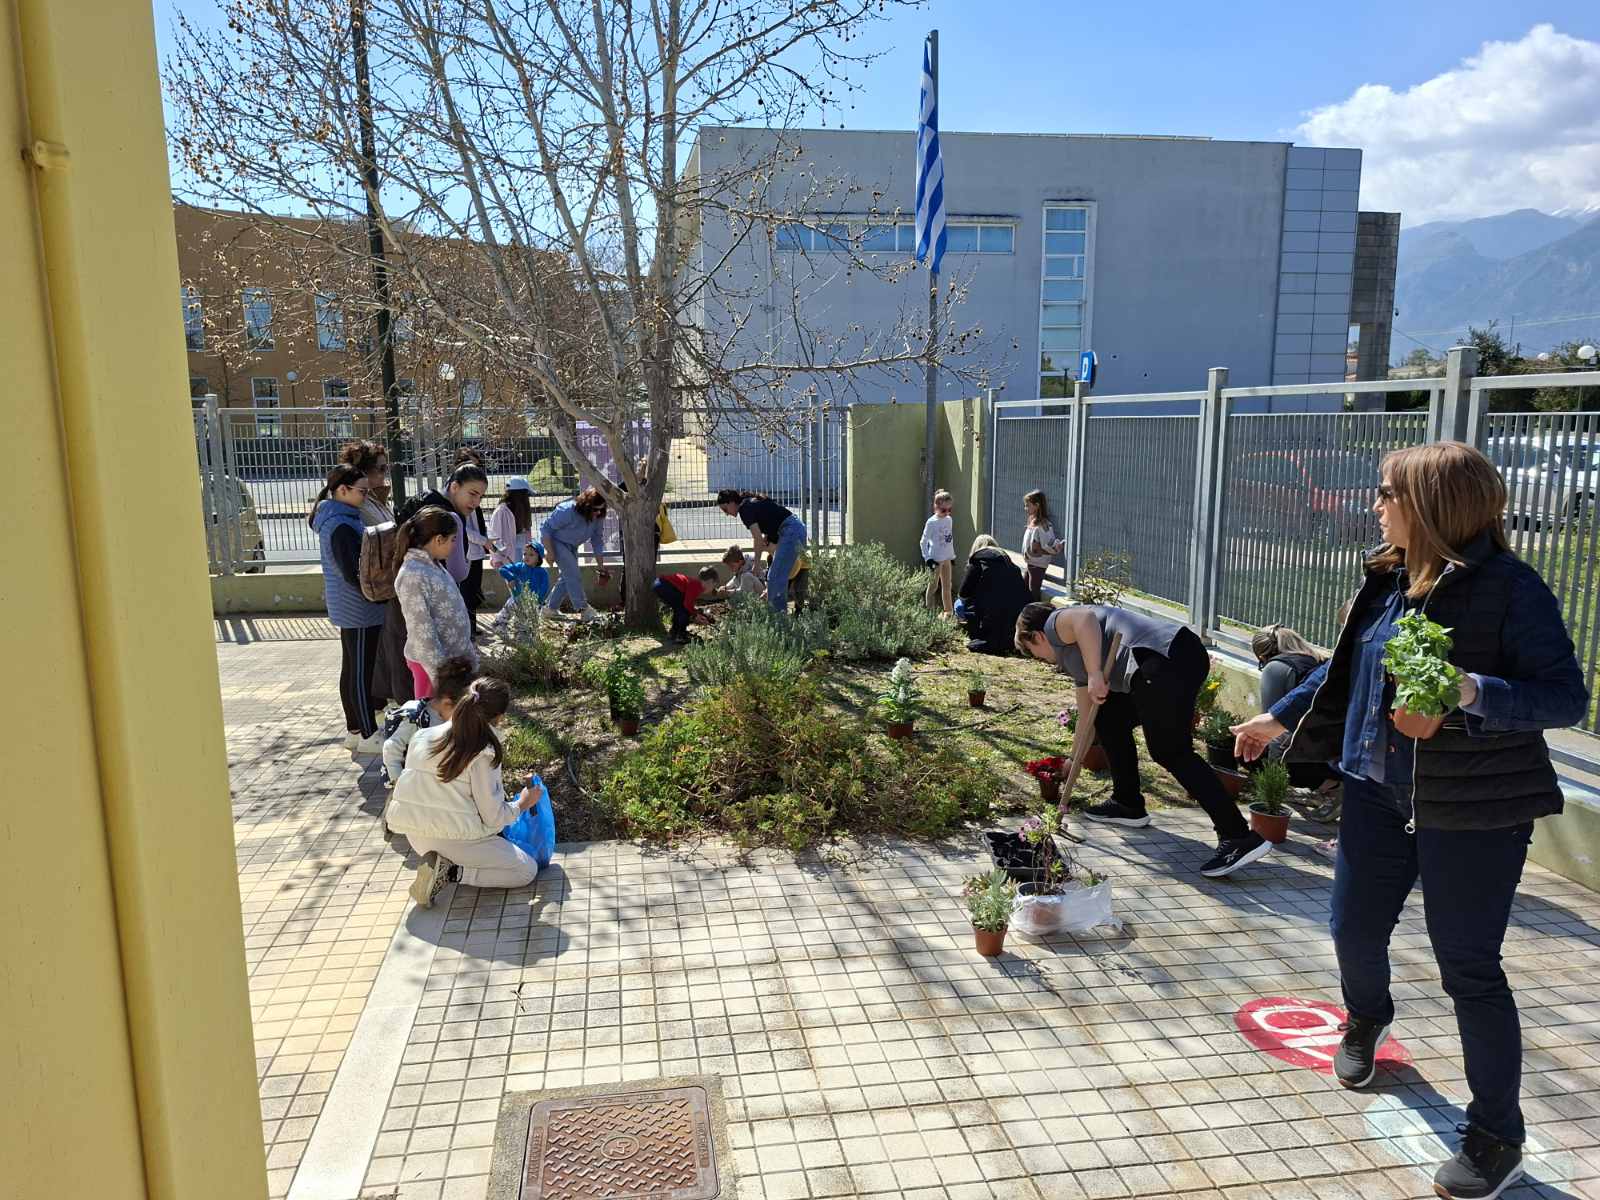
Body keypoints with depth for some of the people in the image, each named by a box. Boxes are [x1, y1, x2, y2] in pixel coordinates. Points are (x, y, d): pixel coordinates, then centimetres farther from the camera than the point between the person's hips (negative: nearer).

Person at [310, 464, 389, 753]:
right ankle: (368, 736, 6)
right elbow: (353, 574, -23)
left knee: (350, 670, 16)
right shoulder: (341, 526, -21)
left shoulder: (333, 519, 11)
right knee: (361, 672, -2)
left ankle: (354, 730, 26)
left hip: (346, 607, 10)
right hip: (359, 609, -10)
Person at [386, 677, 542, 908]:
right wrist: (522, 805, 6)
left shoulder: (423, 736, 1)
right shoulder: (484, 753, -16)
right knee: (527, 870, 6)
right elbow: (493, 818, -14)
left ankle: (441, 863, 7)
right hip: (455, 838, -7)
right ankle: (450, 872, -9)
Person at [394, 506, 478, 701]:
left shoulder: (434, 565, 8)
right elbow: (421, 630, -22)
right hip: (431, 661, -9)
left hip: (453, 657, 9)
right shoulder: (413, 575, -20)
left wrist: (469, 655, 17)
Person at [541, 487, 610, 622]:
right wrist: (549, 552, -26)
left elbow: (597, 541, -2)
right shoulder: (568, 511, -32)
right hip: (555, 541, -8)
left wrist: (601, 567, -3)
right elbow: (545, 528, -25)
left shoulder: (598, 517, -12)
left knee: (567, 577, 9)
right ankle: (584, 610, -18)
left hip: (571, 546, 8)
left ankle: (551, 608, 22)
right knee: (574, 575, -18)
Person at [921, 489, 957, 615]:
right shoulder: (931, 522, -12)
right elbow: (924, 541, -11)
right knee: (933, 586, -1)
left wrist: (952, 556, 16)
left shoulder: (949, 520, 7)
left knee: (947, 585, 12)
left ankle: (948, 611, 19)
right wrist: (927, 558, -17)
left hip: (947, 558, 6)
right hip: (935, 558, -6)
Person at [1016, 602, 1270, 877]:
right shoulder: (1076, 654, 35)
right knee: (1109, 719, 23)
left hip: (1164, 662, -10)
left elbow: (1085, 617, -15)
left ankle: (1238, 837, -13)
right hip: (1182, 658, 10)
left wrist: (1094, 674, -16)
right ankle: (1128, 804, 30)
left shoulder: (1056, 624, 10)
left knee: (1171, 752, -9)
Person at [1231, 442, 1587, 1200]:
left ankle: (1497, 1137, 22)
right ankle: (1366, 1021, 51)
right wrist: (1279, 718, 21)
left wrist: (1473, 691, -35)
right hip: (1378, 792, 6)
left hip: (1471, 807, -6)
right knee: (1354, 927, 18)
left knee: (1468, 967, 2)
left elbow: (1567, 698, -18)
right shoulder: (1388, 578, 3)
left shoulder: (1510, 588, -16)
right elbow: (1346, 666, 15)